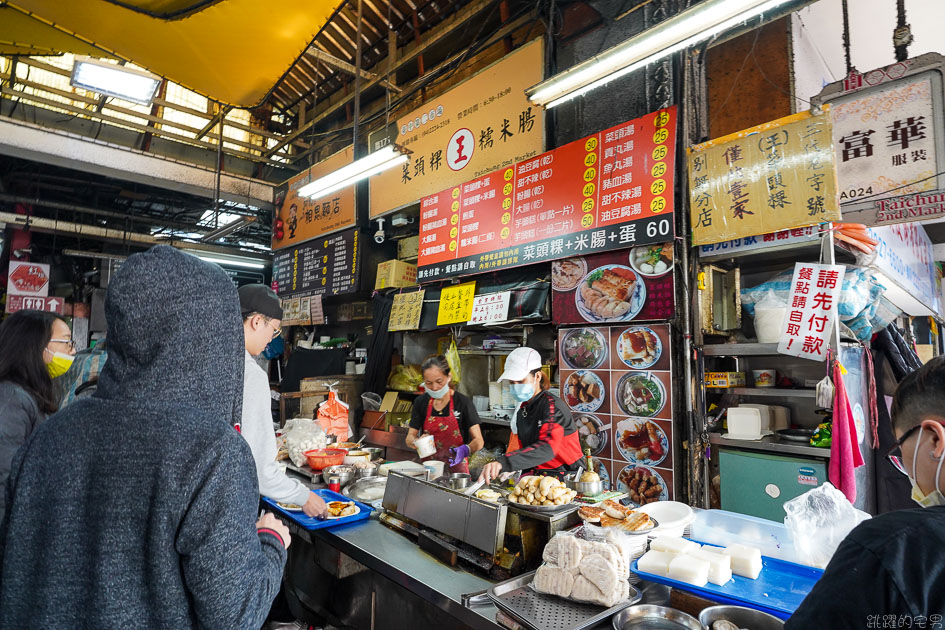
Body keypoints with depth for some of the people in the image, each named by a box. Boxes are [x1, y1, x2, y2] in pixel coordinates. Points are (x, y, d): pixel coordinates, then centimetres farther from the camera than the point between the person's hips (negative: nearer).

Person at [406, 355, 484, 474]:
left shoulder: (463, 402, -7)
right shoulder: (421, 402, 3)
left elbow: (478, 440, -8)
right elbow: (410, 437, 7)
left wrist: (465, 450, -27)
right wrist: (416, 442, -15)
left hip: (456, 468, -2)